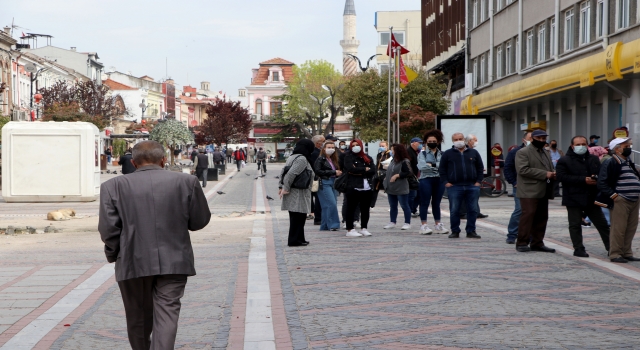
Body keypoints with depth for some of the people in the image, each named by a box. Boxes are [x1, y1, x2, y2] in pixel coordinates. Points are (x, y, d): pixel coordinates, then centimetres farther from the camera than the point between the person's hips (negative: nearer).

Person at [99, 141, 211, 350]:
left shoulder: (114, 186, -1)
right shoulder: (186, 182, 0)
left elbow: (108, 228, -4)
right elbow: (200, 220, 6)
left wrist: (113, 255, 12)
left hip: (133, 262, 1)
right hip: (174, 262, -1)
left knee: (138, 318, 15)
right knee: (167, 313, -2)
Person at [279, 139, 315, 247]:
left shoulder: (292, 157, 16)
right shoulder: (302, 159, -15)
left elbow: (283, 172, 17)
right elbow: (291, 174, -23)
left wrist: (282, 186, 13)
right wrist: (286, 188, -17)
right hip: (298, 194, -10)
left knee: (296, 217, 14)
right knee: (298, 217, -5)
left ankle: (299, 239, 21)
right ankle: (294, 240, -3)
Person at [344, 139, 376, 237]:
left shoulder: (367, 158, 16)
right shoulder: (348, 157, 4)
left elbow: (373, 170, 2)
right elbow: (351, 169, -14)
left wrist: (359, 172, -8)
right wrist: (365, 169, -3)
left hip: (367, 187, 5)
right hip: (353, 187, -4)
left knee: (365, 209, 9)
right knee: (351, 209, -3)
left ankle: (364, 228, 18)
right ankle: (350, 230, 0)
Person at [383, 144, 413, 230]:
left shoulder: (405, 161, -13)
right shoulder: (393, 160, 12)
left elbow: (408, 173, -19)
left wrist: (397, 175, -22)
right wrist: (386, 177, 11)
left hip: (401, 189, -8)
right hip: (391, 188, 9)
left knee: (404, 206, -1)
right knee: (393, 206, 15)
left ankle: (407, 223, 6)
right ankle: (392, 222, 23)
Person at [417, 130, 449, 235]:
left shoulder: (442, 154, 11)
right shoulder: (422, 154, 4)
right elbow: (421, 166, -11)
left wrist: (431, 165, -11)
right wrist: (437, 166, -7)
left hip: (439, 180, 3)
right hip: (426, 180, -3)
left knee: (436, 203, 11)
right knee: (425, 203, -2)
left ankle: (438, 225, 17)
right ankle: (424, 225, 0)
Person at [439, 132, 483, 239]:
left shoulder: (473, 153, 12)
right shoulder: (447, 154, 7)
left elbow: (480, 167, 14)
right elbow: (442, 169, 7)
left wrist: (478, 181, 3)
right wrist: (445, 182, -4)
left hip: (472, 186, 2)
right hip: (454, 187, -1)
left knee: (473, 210, 2)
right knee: (454, 210, -1)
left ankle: (471, 231, 11)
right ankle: (455, 231, 8)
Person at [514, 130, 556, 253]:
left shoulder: (546, 154, 23)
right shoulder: (523, 152, -4)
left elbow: (550, 169, 33)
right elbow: (523, 169, -17)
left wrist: (552, 175, 6)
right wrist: (544, 174, -17)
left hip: (543, 192, 8)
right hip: (529, 192, -8)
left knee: (542, 218, 7)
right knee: (527, 216, -11)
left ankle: (537, 243, 13)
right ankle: (522, 243, -6)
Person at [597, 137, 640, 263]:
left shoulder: (629, 163, 19)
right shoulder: (610, 163, -7)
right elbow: (602, 183, -12)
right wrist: (613, 195, -17)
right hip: (620, 201, -8)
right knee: (619, 229, -7)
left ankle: (627, 253, 19)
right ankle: (615, 254, 0)